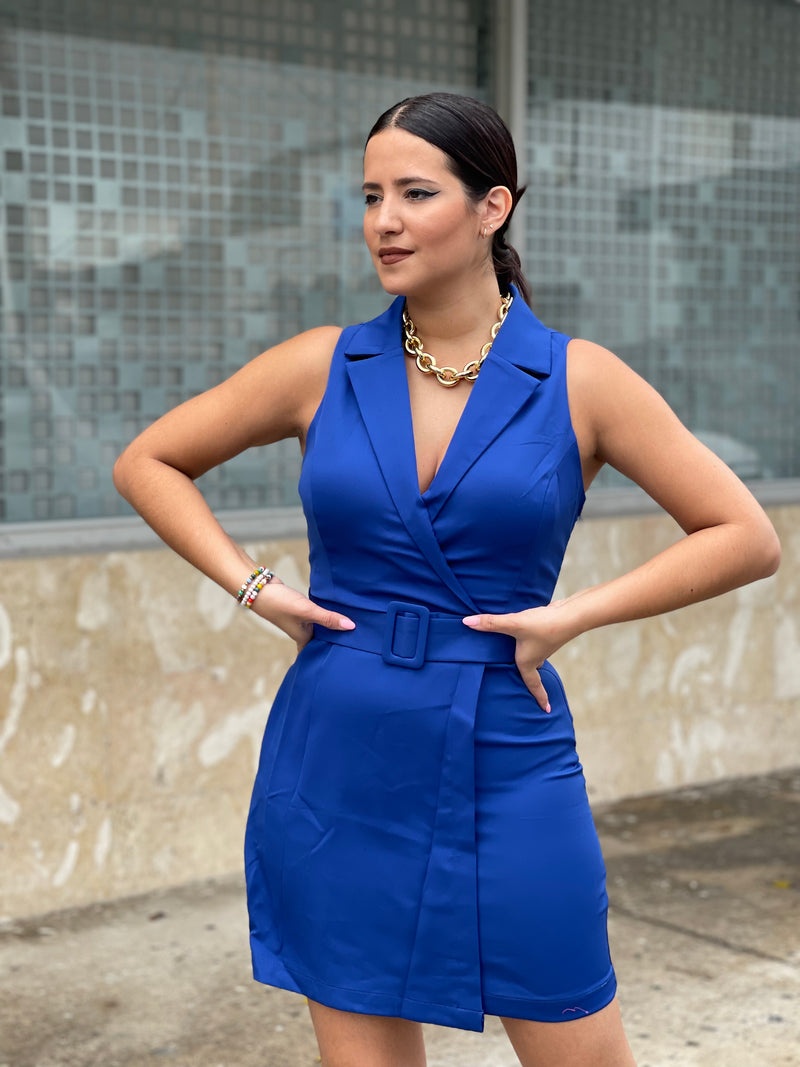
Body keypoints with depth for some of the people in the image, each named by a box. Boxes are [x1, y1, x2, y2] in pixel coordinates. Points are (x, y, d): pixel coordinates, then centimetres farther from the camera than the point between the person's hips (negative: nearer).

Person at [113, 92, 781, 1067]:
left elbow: (746, 538, 0)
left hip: (507, 768, -1)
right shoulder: (324, 368, 1)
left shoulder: (577, 381, -3)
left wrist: (574, 615, -8)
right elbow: (147, 463, 11)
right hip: (338, 773, 2)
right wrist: (252, 587, -1)